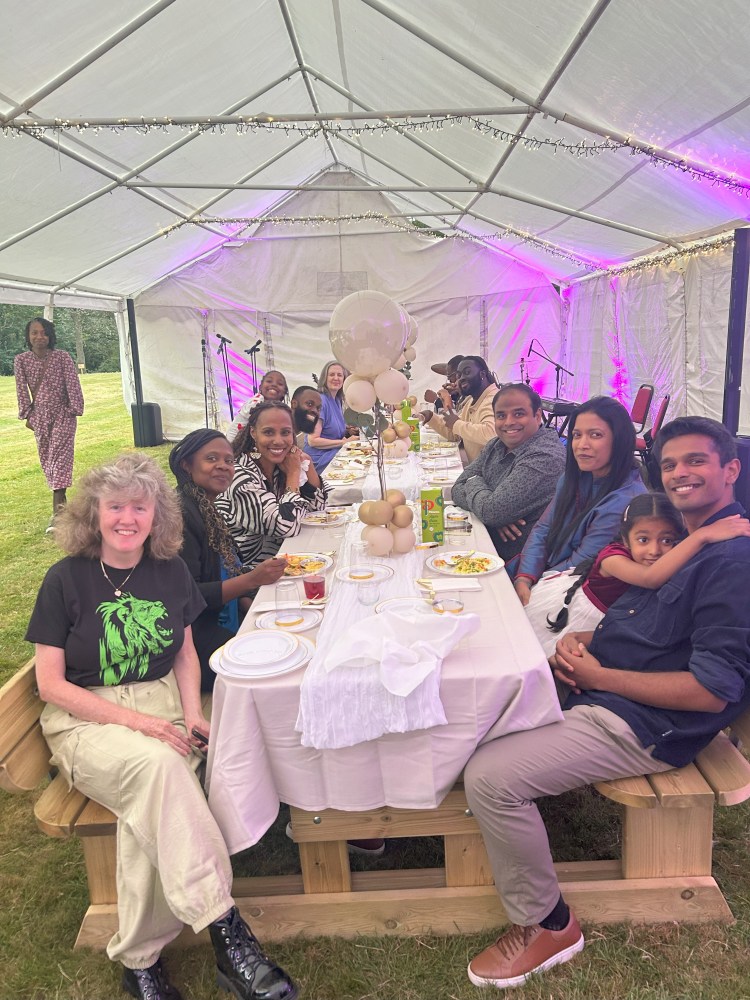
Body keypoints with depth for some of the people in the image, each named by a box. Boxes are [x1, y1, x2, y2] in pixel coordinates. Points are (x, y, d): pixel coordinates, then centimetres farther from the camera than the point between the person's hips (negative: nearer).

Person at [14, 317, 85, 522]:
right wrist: (27, 415, 2)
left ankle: (57, 507, -18)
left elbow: (72, 384, -8)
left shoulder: (62, 357, -10)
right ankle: (60, 497, 21)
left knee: (60, 454, -13)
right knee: (46, 457, 8)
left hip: (63, 413, -4)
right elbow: (22, 389, 1)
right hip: (40, 415, 4)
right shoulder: (21, 360, -3)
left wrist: (75, 409, -9)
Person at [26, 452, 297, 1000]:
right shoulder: (67, 579, -4)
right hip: (86, 723, -3)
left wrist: (192, 714, -2)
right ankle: (226, 932, -30)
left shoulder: (170, 571, 6)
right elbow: (51, 683, -5)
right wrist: (133, 719, -16)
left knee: (148, 810, -28)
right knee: (157, 766, -34)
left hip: (161, 713, 3)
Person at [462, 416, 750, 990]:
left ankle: (546, 926, 1)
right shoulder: (678, 535, 13)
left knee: (491, 775, -21)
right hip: (598, 691, 10)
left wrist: (598, 675, -17)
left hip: (643, 726, -10)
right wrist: (581, 641, 0)